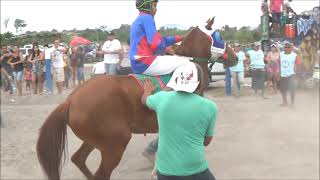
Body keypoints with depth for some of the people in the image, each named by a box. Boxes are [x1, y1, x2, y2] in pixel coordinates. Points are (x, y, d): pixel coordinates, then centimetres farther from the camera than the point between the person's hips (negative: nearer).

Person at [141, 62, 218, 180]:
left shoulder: (162, 98, -5)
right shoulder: (210, 107, -10)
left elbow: (144, 100, 19)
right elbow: (206, 141, 4)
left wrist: (148, 90, 40)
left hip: (164, 170, 2)